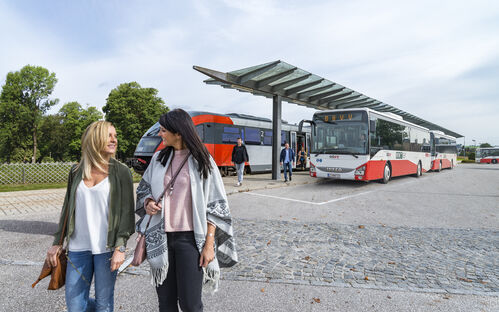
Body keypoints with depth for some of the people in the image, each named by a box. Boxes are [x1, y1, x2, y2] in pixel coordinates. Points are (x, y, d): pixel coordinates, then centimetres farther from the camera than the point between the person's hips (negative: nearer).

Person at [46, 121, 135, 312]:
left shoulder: (121, 172, -3)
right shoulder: (76, 171, 7)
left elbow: (127, 211, -6)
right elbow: (67, 209, 15)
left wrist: (120, 247, -12)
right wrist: (57, 243, 14)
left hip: (106, 248, -3)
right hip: (78, 247, 4)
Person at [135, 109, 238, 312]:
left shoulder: (202, 160, -5)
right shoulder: (159, 158, 7)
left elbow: (215, 205, -5)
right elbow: (144, 188, 20)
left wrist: (209, 244, -10)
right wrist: (147, 203, -3)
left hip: (190, 239, -4)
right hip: (161, 238, 4)